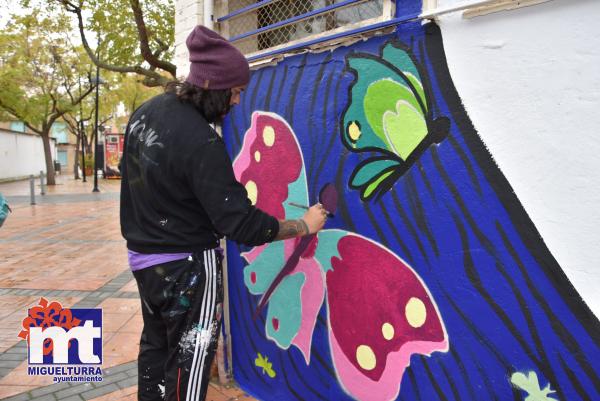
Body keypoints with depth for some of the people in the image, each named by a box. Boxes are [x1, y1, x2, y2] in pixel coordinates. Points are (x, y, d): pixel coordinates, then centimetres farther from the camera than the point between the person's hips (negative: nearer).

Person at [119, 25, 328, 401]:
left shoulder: (146, 112, 1)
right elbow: (240, 223, -27)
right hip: (188, 266, -9)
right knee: (189, 361, 5)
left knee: (156, 346, 23)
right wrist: (303, 226, -16)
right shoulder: (201, 142, -27)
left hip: (146, 257, 9)